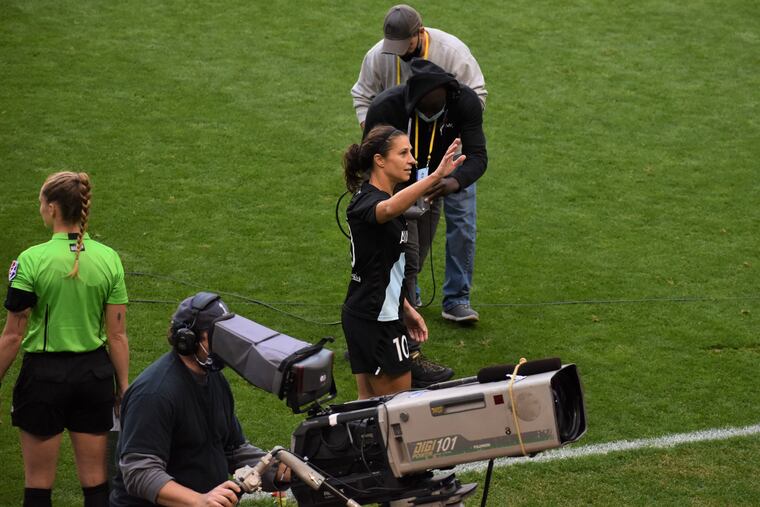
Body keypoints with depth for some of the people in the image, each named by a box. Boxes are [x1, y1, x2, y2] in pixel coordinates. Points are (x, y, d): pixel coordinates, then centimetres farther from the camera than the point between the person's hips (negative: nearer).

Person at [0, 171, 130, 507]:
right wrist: (124, 390, 6)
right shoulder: (109, 259, -3)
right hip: (95, 373, 3)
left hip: (44, 375, -3)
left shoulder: (31, 261, -14)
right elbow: (117, 335, -1)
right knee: (96, 479, 11)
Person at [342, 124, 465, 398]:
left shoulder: (374, 197, 10)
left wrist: (405, 308, 20)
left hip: (362, 314, 10)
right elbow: (389, 209, -49)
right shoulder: (366, 202, -21)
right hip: (377, 322, -10)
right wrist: (436, 177, -61)